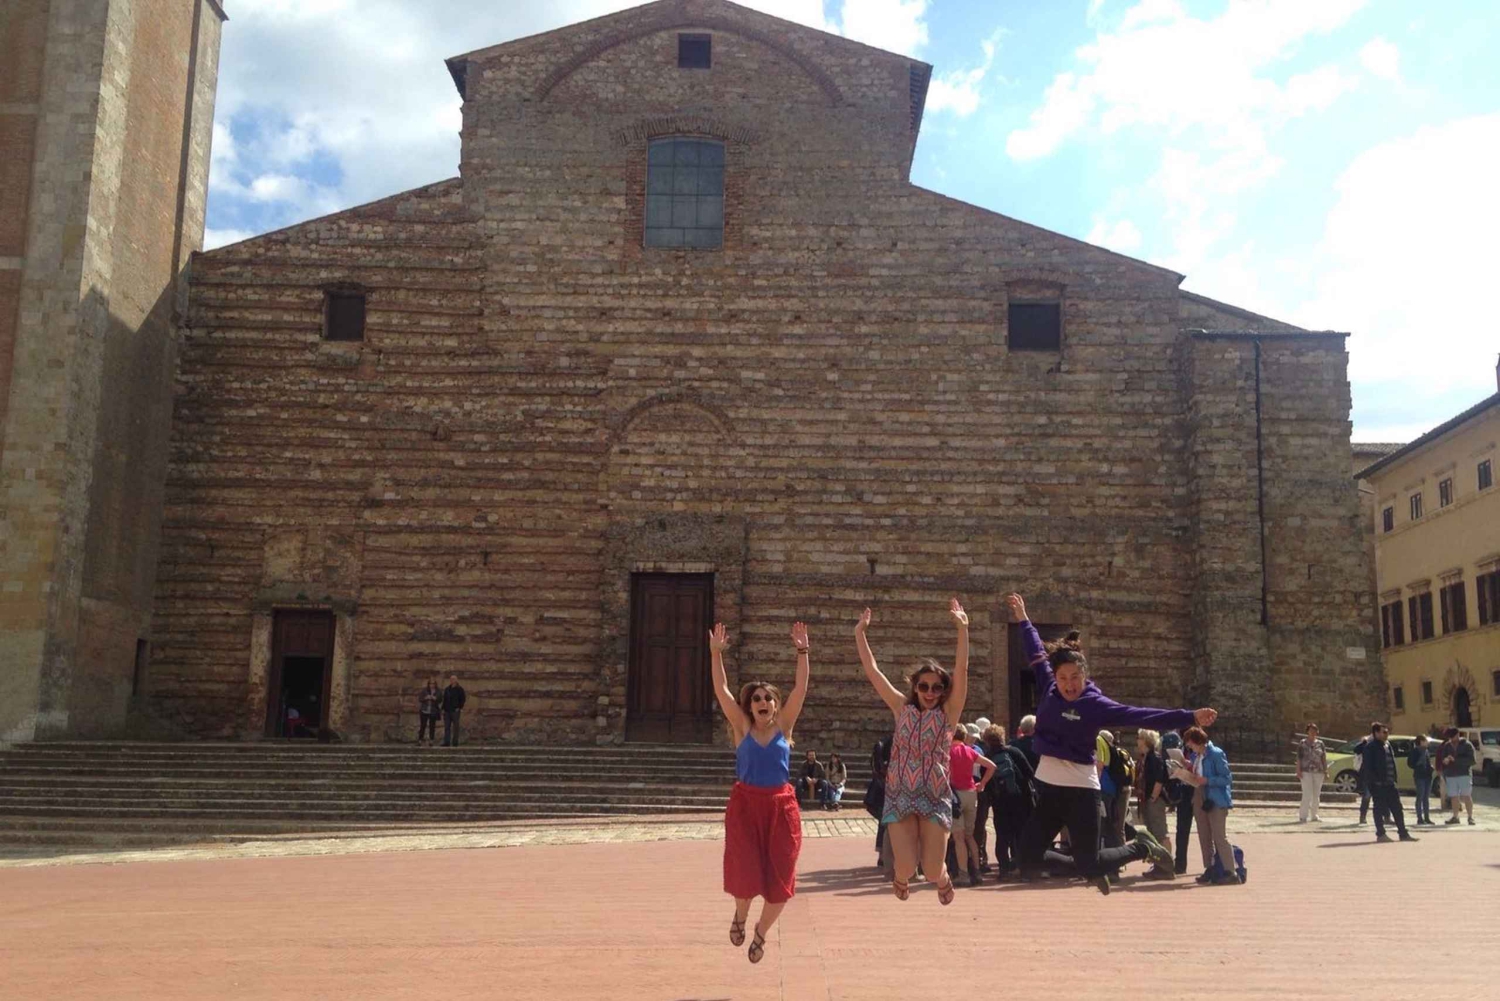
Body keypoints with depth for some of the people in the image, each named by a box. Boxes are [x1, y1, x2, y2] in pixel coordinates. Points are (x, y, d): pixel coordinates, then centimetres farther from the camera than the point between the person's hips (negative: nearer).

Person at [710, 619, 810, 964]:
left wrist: (802, 652, -12)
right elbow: (721, 690, -7)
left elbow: (801, 688, -5)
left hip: (781, 806, 1)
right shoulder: (742, 728, 0)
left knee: (779, 879, 3)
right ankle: (740, 915, 31)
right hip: (745, 804, -1)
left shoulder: (783, 727, 2)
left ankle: (761, 932, 28)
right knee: (745, 873, -4)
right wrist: (716, 653, -15)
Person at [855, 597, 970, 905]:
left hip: (935, 797, -1)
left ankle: (943, 878, 34)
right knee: (906, 867, -9)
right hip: (900, 796, 1)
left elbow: (962, 669, -10)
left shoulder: (948, 713, 2)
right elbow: (871, 670, 5)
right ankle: (901, 878, 30)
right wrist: (859, 633, 1)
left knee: (932, 871, -5)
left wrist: (962, 629, -18)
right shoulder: (902, 708, 7)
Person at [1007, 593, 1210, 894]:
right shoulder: (1049, 690, 2)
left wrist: (1189, 717, -23)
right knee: (1028, 857, 2)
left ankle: (1141, 847, 26)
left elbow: (1142, 716, -16)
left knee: (1087, 865, -1)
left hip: (1080, 791, -5)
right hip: (1048, 788, 5)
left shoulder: (1096, 705, -11)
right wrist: (1023, 619, 26)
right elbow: (1037, 654, 17)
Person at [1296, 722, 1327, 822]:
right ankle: (1303, 816, -8)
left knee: (1316, 795, 8)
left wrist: (1326, 769, 2)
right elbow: (1298, 758, -2)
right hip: (1306, 772, -4)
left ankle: (1314, 816, 18)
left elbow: (1324, 758, 11)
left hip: (1318, 772, 4)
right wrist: (1298, 771, -9)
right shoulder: (1302, 743, 2)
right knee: (1307, 795, -11)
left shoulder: (1320, 743, 11)